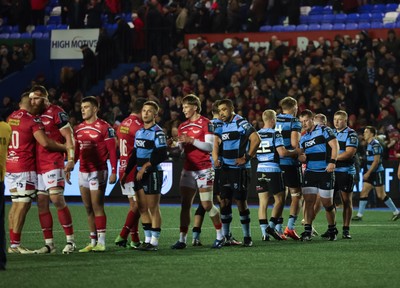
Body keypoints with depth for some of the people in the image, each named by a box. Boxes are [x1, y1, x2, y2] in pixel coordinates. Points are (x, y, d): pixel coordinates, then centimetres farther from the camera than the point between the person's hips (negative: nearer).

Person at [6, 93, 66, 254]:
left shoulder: (10, 118, 10)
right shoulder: (32, 121, -11)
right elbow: (45, 142, -18)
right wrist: (65, 148, -7)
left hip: (10, 166, 7)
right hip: (25, 167, -7)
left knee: (16, 204, 12)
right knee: (23, 205, -5)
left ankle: (12, 243, 11)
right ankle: (15, 245, -9)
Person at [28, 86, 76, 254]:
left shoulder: (56, 113, -5)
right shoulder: (33, 116, 15)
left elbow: (68, 136, -8)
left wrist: (71, 159, -17)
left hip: (53, 163, -7)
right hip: (37, 165, 7)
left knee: (57, 199, -13)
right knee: (42, 204, 5)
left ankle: (70, 240, -6)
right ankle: (49, 243, 9)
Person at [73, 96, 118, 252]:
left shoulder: (104, 127, -8)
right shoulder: (79, 128, 12)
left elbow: (112, 151, -9)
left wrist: (113, 172, -15)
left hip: (98, 172, -7)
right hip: (83, 172, 7)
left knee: (97, 206, -8)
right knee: (88, 208, 8)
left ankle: (101, 242, -5)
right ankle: (93, 242, 13)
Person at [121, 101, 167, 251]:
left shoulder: (158, 132, -9)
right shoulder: (139, 132, 15)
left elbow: (161, 155, -17)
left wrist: (144, 167, -18)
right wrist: (126, 172, 17)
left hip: (153, 173, -8)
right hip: (139, 173, 8)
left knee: (153, 208, -4)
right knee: (142, 208, 8)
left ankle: (154, 241, -1)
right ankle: (148, 239, 15)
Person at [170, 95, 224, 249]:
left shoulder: (206, 123, -6)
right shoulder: (182, 126, 14)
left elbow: (210, 146, -14)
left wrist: (192, 140, -21)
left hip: (203, 169, -6)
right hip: (188, 169, 6)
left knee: (207, 205, -3)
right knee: (185, 205, -2)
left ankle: (220, 236, 14)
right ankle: (182, 239, -3)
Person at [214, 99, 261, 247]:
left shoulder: (241, 123, -11)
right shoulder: (223, 125, 14)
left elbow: (256, 139, -18)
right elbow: (216, 143, 20)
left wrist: (246, 158, -17)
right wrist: (215, 159, 2)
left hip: (239, 168, -7)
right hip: (225, 168, 7)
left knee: (241, 201, -5)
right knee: (225, 201, 6)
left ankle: (247, 237, 2)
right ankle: (226, 236, 14)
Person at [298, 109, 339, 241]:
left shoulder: (324, 130, -2)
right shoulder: (303, 138, 16)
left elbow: (335, 145, -11)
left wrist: (332, 162, -22)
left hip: (325, 172, -5)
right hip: (309, 172, 5)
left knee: (327, 203, 1)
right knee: (308, 201, -7)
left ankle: (332, 231, 17)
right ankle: (307, 231, -6)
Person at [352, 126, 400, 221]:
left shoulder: (375, 144, -16)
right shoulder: (369, 144, 13)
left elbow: (376, 161, -21)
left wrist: (368, 173, -21)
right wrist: (367, 173, 20)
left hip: (377, 173, -9)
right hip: (371, 173, 9)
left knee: (381, 195, -3)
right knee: (363, 192, 2)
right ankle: (359, 215, 2)